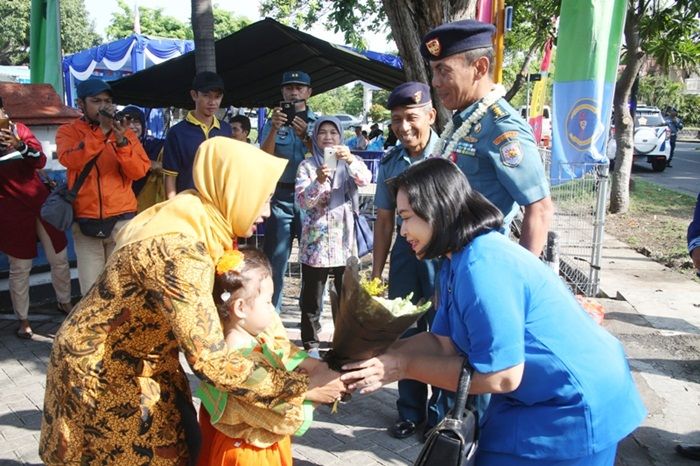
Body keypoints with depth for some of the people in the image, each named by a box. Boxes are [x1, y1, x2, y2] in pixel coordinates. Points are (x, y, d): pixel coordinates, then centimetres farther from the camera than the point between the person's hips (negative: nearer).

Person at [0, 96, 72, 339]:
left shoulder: (20, 129, 4)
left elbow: (41, 160, -6)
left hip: (41, 202, 3)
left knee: (59, 259, 11)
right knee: (20, 268, 3)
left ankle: (65, 302, 33)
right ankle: (23, 319, 18)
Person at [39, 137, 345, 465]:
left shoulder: (198, 225, -6)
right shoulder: (178, 249, -34)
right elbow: (210, 360, -37)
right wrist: (302, 386, -30)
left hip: (141, 360, 8)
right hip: (99, 369, -8)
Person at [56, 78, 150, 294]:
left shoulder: (124, 132, 8)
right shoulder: (68, 131, 4)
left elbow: (139, 171, -4)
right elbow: (70, 160, -16)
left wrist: (122, 141, -17)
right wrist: (101, 130, -20)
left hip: (121, 219, 1)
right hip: (85, 221, -1)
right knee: (91, 288, 3)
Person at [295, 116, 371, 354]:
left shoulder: (350, 162, 7)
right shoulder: (307, 166, 3)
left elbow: (366, 179, -15)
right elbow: (302, 201, -9)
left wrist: (350, 160, -33)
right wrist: (318, 181, -27)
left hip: (344, 240, 1)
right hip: (315, 241, -1)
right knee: (311, 297, 6)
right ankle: (311, 343, 18)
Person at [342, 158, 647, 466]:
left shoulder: (482, 267, -30)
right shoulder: (458, 260, 1)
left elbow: (501, 376, -28)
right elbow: (443, 342, 0)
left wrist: (405, 367, -21)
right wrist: (377, 354, -9)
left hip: (575, 408, -9)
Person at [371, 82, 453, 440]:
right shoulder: (390, 162, 4)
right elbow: (384, 220, 10)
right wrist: (376, 272, 11)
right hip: (404, 250, 5)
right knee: (405, 332, 14)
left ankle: (441, 414, 27)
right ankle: (410, 411, 33)